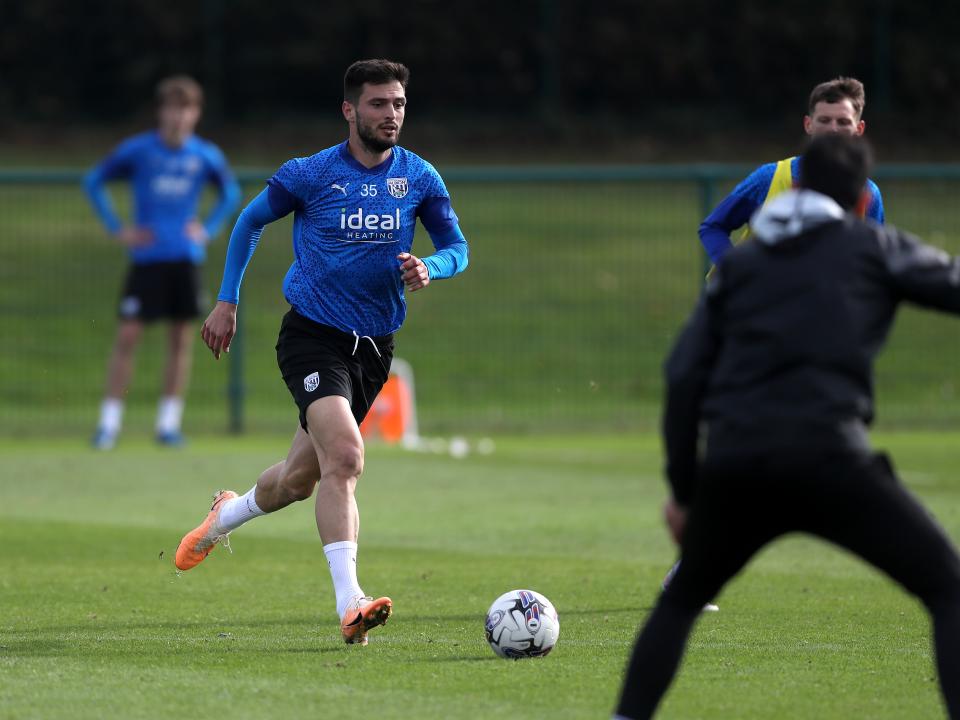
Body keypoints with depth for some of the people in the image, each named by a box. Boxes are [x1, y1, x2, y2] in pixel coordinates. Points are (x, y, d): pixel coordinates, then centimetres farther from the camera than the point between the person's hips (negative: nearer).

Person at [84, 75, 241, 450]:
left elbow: (231, 193, 20)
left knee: (181, 337, 2)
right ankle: (109, 422, -4)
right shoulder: (137, 149, -5)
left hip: (186, 259, 3)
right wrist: (117, 228, -2)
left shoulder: (206, 156, 2)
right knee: (128, 335, -8)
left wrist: (208, 228, 6)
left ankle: (169, 422, 10)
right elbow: (93, 181, 5)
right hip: (147, 255, -2)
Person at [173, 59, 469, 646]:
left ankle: (226, 515, 47)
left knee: (301, 477, 14)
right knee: (344, 456, -26)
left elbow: (456, 248, 9)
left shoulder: (420, 178, 1)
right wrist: (227, 300, 7)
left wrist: (430, 268, -15)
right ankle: (351, 603, -29)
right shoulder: (309, 175, -7)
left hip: (374, 344, 5)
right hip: (312, 334, -4)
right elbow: (251, 221, 9)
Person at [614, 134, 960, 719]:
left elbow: (686, 375, 16)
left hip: (731, 466, 4)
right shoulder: (875, 246, 13)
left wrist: (683, 489, 20)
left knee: (681, 601, 29)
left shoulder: (740, 261, 23)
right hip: (825, 457, -4)